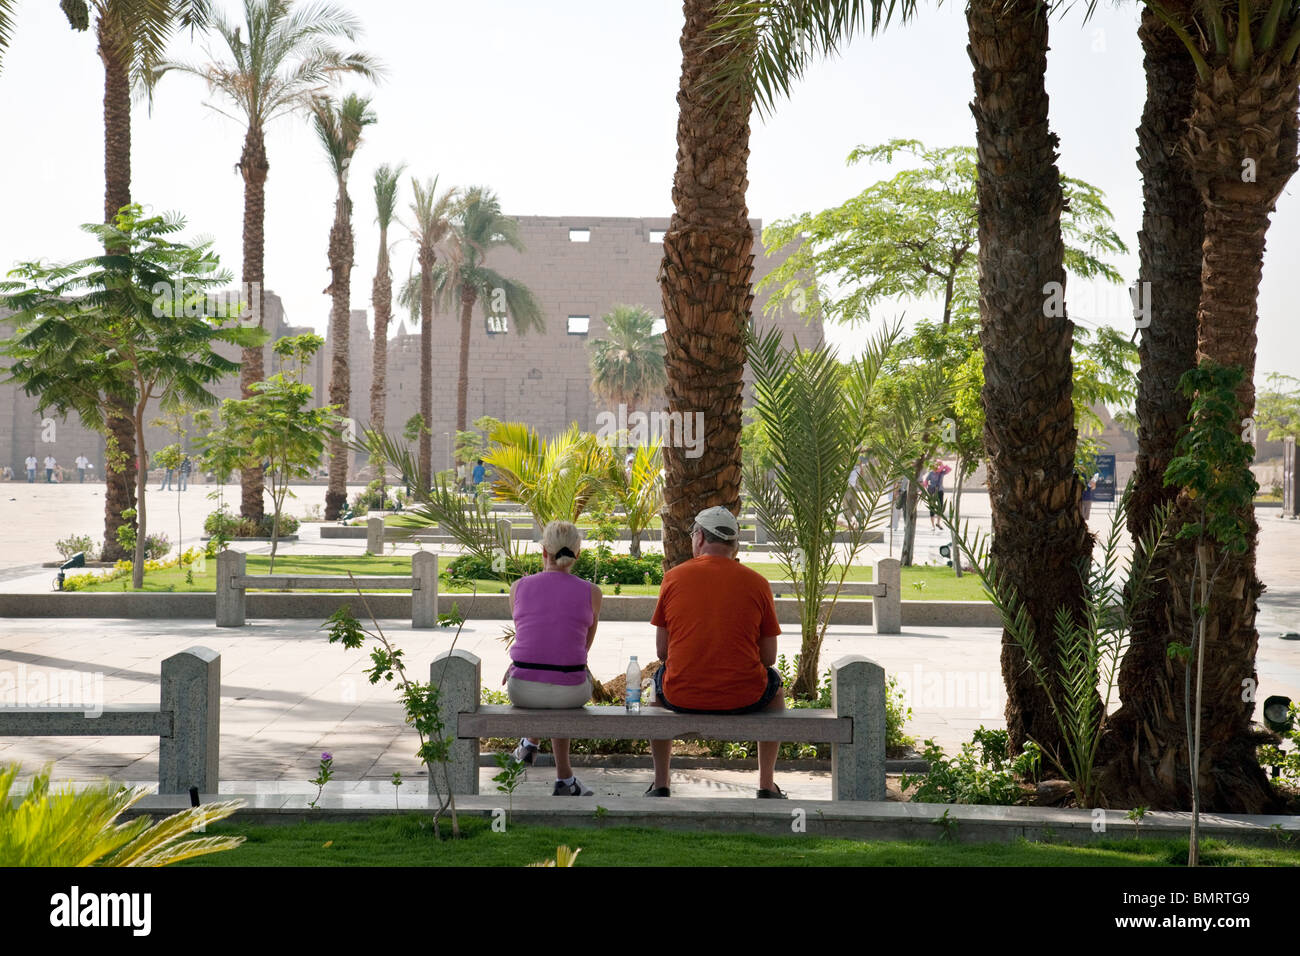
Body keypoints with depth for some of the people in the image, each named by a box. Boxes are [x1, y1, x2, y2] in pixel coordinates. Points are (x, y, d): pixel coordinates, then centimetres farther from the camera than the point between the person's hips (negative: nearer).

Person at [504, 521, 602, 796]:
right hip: (570, 691, -1)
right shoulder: (591, 593, -2)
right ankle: (563, 779, 39)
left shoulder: (519, 587, 0)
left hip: (522, 689, 1)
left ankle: (531, 741, 39)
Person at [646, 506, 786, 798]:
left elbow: (662, 650, 3)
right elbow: (768, 657, 2)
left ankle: (660, 784, 35)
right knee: (774, 685, 34)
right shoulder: (757, 582, -1)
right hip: (744, 697, 0)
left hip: (681, 696, 1)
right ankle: (767, 785, 31)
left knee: (660, 679, 36)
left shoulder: (673, 577, -1)